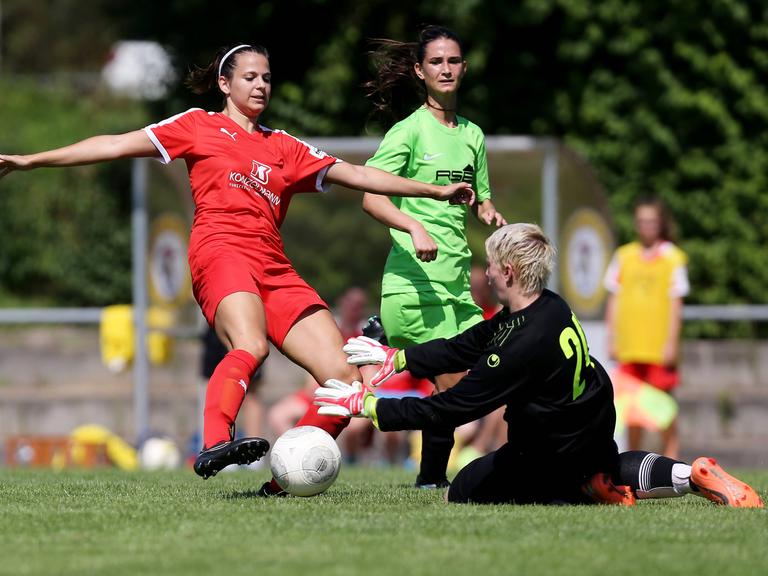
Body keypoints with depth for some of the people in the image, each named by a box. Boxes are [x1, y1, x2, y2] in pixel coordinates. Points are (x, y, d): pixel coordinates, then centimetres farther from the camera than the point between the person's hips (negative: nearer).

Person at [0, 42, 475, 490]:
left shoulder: (285, 148, 28)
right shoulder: (199, 127, 17)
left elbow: (355, 175, 28)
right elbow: (118, 145, 13)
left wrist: (436, 191, 26)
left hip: (275, 268, 6)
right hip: (222, 252, -6)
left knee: (345, 379, -9)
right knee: (251, 346, -37)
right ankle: (215, 445, -57)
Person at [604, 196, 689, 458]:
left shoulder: (672, 258, -1)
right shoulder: (623, 256, 9)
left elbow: (676, 303, -2)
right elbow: (614, 299, 11)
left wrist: (671, 343, -8)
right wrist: (611, 338, 7)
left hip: (660, 347, -3)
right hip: (629, 347, 3)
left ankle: (670, 459, 3)